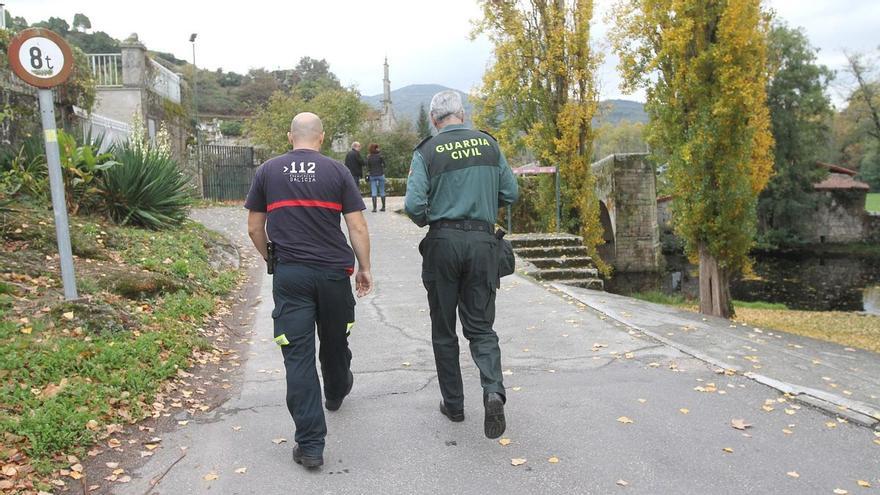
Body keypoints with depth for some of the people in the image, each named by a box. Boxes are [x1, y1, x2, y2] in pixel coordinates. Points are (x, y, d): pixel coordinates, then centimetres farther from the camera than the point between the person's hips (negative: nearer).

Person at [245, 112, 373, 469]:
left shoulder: (267, 171, 4)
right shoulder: (337, 171, 0)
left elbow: (254, 228, 8)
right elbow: (357, 227, -2)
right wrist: (364, 268, 8)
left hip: (289, 275, 0)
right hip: (334, 272, 1)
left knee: (298, 356, 1)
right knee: (334, 340, 23)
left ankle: (310, 445, 0)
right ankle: (336, 393, 50)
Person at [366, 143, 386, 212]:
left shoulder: (369, 157, -2)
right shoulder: (380, 155, -8)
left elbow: (367, 166, 6)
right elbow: (384, 164, -5)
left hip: (372, 176, 1)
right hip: (380, 175, -1)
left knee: (373, 192, 1)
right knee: (382, 191, 8)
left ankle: (374, 208, -5)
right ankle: (383, 207, 12)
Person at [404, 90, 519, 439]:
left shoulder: (427, 152, -4)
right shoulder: (488, 144, 4)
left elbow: (414, 205, -12)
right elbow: (511, 194, 6)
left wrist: (426, 221, 10)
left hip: (443, 242, -2)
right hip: (482, 241, 2)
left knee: (444, 329, 12)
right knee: (480, 325, 10)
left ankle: (453, 404, 21)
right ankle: (493, 390, -13)